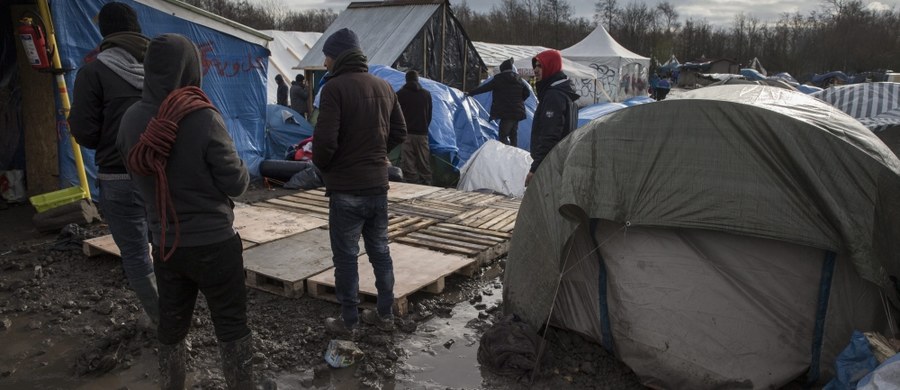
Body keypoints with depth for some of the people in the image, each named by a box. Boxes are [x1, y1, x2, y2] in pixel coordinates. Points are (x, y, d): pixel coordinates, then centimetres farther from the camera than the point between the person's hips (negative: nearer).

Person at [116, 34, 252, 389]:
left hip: (164, 244, 5)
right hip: (213, 243, -5)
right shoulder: (203, 118, -19)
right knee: (231, 327, 9)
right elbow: (236, 183, -14)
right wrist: (243, 170, 5)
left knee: (171, 327, 18)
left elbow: (138, 174, 7)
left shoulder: (131, 120, -4)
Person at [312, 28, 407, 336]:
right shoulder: (384, 86, 8)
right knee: (380, 251, 15)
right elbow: (399, 132, 11)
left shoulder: (335, 87, -14)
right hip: (378, 183, 6)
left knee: (346, 256, 5)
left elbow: (325, 139, -20)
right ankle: (385, 315, 24)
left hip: (346, 188, -6)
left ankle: (348, 322, 14)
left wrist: (322, 166, -2)